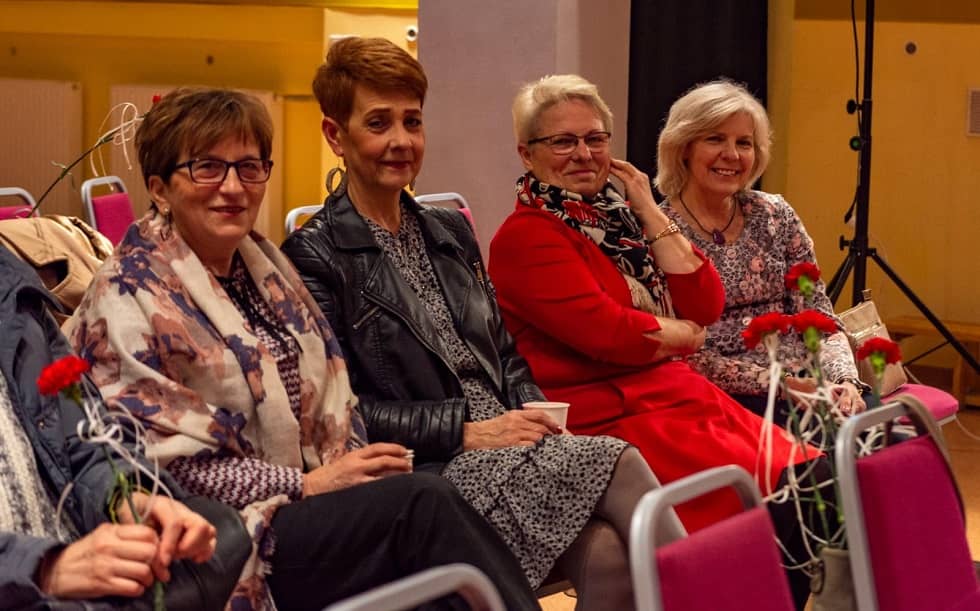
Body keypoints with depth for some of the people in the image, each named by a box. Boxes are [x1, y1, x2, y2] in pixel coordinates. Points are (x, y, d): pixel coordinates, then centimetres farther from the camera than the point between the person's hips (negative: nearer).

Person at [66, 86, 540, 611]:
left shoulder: (262, 262, 14)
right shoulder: (129, 297, -8)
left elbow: (331, 397, 16)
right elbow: (166, 465, -14)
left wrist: (358, 465, -5)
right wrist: (306, 486, -15)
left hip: (310, 506, 6)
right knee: (421, 503, -27)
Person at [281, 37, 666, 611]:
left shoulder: (451, 230, 21)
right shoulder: (315, 255, -2)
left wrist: (535, 416, 2)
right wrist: (466, 430, -15)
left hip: (510, 455, 6)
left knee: (607, 552, -26)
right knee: (618, 464, -26)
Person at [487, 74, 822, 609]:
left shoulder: (615, 218, 17)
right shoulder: (526, 236, -6)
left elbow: (706, 306, 8)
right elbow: (606, 332, -18)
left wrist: (650, 213, 5)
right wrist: (683, 336, 0)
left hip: (682, 395, 8)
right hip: (609, 418, -8)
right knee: (773, 496, -22)